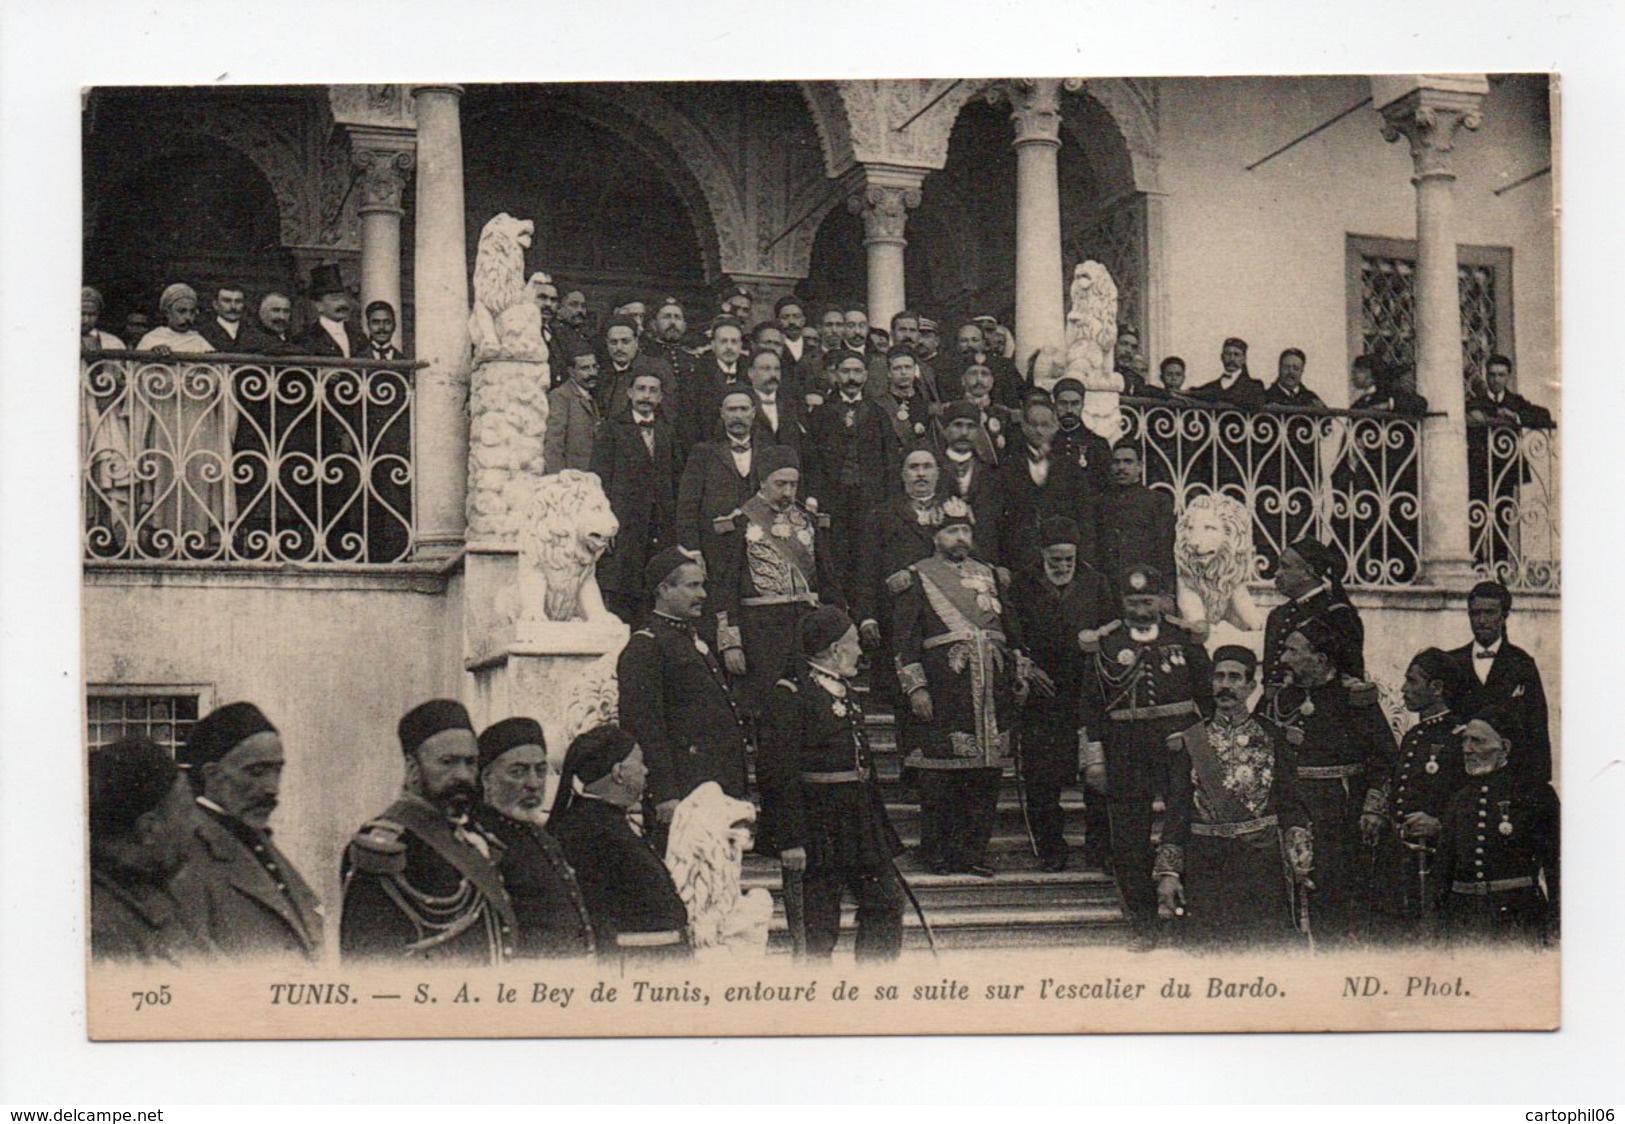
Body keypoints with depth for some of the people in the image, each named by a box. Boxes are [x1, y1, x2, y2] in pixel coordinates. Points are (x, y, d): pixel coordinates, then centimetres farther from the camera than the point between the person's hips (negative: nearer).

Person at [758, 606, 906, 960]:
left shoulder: (844, 689, 13)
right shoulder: (790, 696, -15)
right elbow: (778, 774, -20)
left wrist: (878, 823, 21)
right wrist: (790, 840, -24)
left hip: (860, 821, 9)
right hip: (818, 824, -9)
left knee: (887, 903, 11)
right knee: (819, 922, 1)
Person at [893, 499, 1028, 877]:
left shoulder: (991, 576, 20)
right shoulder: (917, 579, 4)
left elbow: (1012, 630, 22)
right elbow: (907, 640, -1)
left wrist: (1019, 678, 14)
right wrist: (916, 687, -9)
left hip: (992, 689, 5)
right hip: (942, 687, -5)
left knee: (987, 773, 4)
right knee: (939, 775, -3)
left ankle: (974, 852, 11)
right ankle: (937, 853, 6)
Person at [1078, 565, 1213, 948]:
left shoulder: (1185, 639, 7)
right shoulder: (1104, 645, 5)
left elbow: (1208, 696, 11)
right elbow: (1089, 704, 5)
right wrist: (1094, 758, 0)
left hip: (1181, 745, 0)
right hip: (1125, 754, 0)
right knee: (1130, 840, 2)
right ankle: (1141, 922, 10)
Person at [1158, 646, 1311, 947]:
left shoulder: (1273, 738, 7)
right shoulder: (1188, 743, 8)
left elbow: (1290, 806, 5)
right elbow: (1176, 812, 6)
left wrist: (1300, 865, -4)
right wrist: (1168, 873, -1)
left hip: (1263, 858, -1)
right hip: (1205, 864, 1)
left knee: (1268, 943, -8)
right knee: (1204, 944, -3)